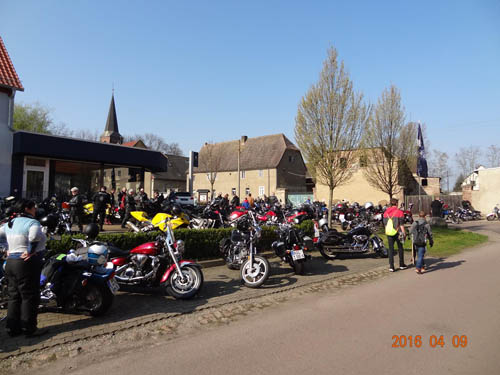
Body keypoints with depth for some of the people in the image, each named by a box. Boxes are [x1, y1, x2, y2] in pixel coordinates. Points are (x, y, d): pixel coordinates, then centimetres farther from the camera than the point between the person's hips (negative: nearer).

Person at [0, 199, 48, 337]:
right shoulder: (32, 222, -15)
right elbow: (35, 236, -33)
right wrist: (31, 251, -21)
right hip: (27, 263, -8)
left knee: (14, 296, 16)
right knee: (30, 297, 1)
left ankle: (13, 328, 23)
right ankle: (29, 329, 8)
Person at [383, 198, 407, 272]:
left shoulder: (386, 212, 4)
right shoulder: (399, 212, -8)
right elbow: (401, 224, -9)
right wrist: (404, 233, -2)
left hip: (389, 233, 3)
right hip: (398, 233, -3)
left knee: (391, 249, 5)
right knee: (400, 248, 13)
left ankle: (391, 267, 3)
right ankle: (402, 265, 23)